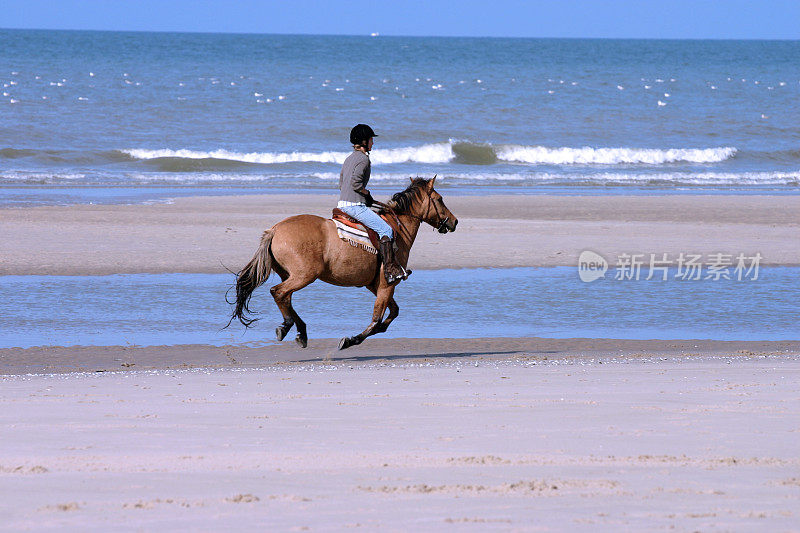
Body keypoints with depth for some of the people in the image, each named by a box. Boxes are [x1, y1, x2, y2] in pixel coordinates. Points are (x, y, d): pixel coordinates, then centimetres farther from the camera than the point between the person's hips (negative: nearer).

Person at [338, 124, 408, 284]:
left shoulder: (349, 159, 19)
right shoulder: (363, 159, -11)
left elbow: (341, 183, 23)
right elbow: (355, 182, -23)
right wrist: (367, 194, -5)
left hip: (342, 204, 10)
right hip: (355, 205, -10)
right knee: (386, 230, -12)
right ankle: (390, 268, -20)